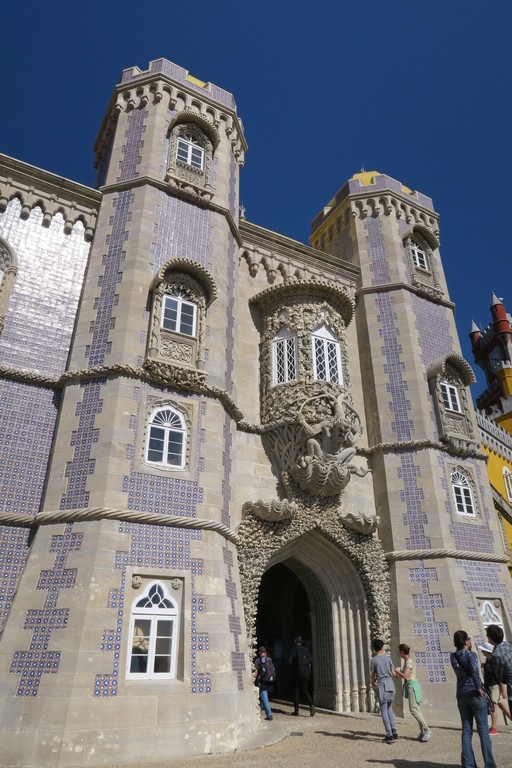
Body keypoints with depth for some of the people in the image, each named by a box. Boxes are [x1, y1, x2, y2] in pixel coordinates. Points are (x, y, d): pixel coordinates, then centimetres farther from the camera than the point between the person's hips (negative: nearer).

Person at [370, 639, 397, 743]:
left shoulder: (374, 660, -5)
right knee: (389, 708, 20)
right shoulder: (388, 658, 2)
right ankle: (394, 731, 12)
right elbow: (393, 673, 9)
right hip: (391, 685, 4)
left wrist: (372, 683, 23)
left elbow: (372, 676, 2)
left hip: (382, 686, -4)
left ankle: (390, 735, -1)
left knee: (384, 712, 3)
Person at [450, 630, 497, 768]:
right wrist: (479, 687, -20)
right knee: (483, 730, 5)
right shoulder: (471, 654, -13)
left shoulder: (453, 656, 3)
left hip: (461, 695, 5)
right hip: (475, 694, -5)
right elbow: (474, 670, -30)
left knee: (466, 731, 9)